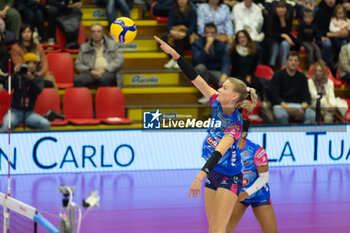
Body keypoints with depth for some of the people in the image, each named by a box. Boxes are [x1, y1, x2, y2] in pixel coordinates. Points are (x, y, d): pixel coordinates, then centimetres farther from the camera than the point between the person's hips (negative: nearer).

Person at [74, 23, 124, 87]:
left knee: (103, 78, -39)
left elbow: (119, 60, 5)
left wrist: (105, 70, -9)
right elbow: (78, 65, 13)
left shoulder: (112, 44, 17)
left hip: (109, 73, -1)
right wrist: (90, 71, -8)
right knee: (77, 80, -31)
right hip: (92, 74, 1)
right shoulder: (84, 47, 21)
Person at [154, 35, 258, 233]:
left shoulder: (235, 124, -23)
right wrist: (174, 54, -12)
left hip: (229, 177, -8)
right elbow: (195, 78, -5)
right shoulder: (217, 103, -4)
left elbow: (219, 152, -35)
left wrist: (200, 176, -47)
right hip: (212, 173, 8)